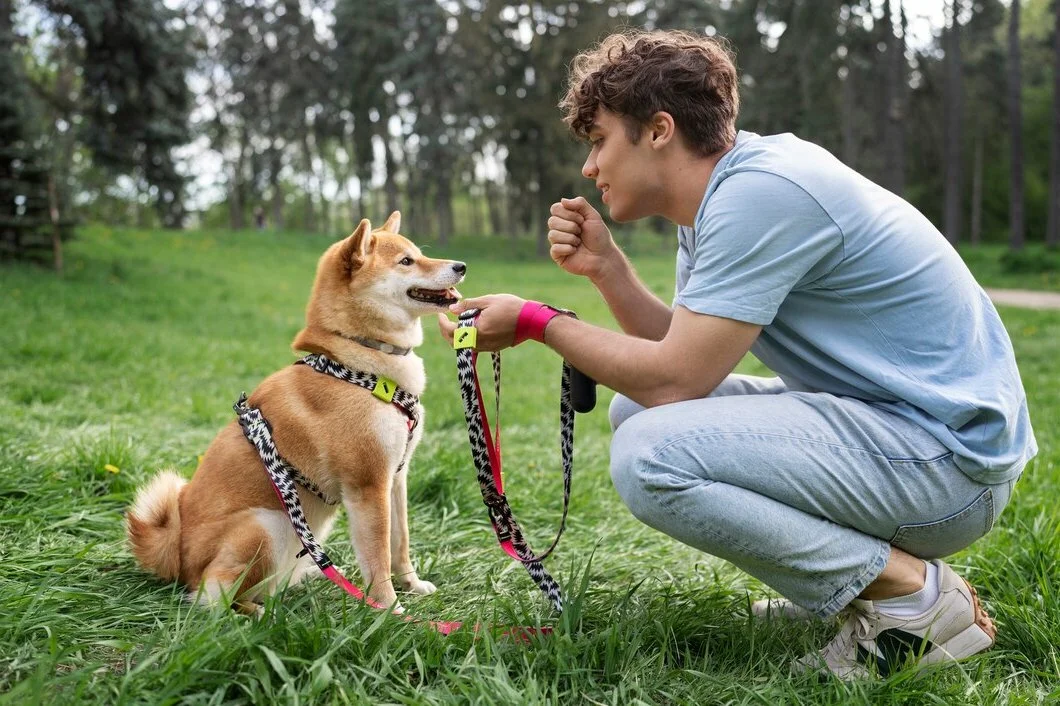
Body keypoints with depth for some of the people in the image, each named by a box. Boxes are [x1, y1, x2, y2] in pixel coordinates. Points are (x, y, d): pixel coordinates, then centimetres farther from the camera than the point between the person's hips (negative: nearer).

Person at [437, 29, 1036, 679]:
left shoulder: (760, 191, -21)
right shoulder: (721, 198, 11)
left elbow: (675, 379, -22)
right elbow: (687, 352, 12)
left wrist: (535, 322, -11)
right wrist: (607, 267, 2)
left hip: (948, 454, -10)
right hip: (868, 411, 10)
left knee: (650, 457, -26)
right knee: (635, 413, 13)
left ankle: (917, 593, -10)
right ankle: (849, 573, 11)